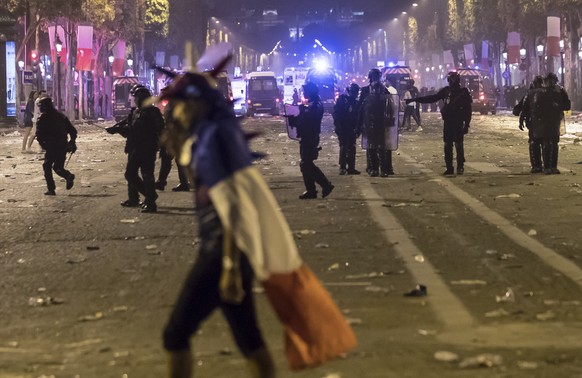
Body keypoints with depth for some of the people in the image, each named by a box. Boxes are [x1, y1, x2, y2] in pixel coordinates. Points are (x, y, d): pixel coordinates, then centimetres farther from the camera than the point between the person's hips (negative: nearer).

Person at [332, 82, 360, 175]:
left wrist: (357, 128, 4)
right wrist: (338, 127, -15)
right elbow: (336, 114, -9)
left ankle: (351, 167, 11)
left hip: (351, 129, 6)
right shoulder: (341, 99, -6)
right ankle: (342, 167, -6)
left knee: (352, 148, 6)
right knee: (343, 147, -8)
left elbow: (357, 116, 12)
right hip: (342, 128, -6)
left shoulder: (355, 102, 10)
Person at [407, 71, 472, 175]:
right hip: (448, 122, 4)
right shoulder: (446, 90, 7)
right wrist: (414, 99, 8)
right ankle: (449, 168, 9)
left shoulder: (463, 92, -5)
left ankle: (460, 167, 2)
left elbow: (468, 110, -5)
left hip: (458, 123, -4)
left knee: (459, 145, -6)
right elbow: (431, 98, 10)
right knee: (447, 145, 4)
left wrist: (467, 125, -11)